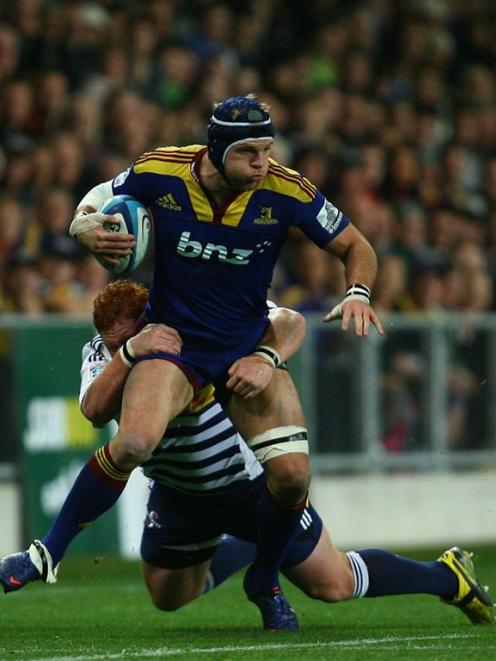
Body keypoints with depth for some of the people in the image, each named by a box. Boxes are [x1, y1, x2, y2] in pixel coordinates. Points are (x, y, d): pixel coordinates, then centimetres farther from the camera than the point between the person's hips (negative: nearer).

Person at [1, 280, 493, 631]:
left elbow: (290, 323, -34)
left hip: (249, 475, -5)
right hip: (177, 490, 5)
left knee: (332, 584, 1)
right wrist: (130, 354, -53)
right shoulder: (103, 353, -16)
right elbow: (94, 411, -36)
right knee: (167, 597, 18)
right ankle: (249, 547, 43)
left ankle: (448, 575, 24)